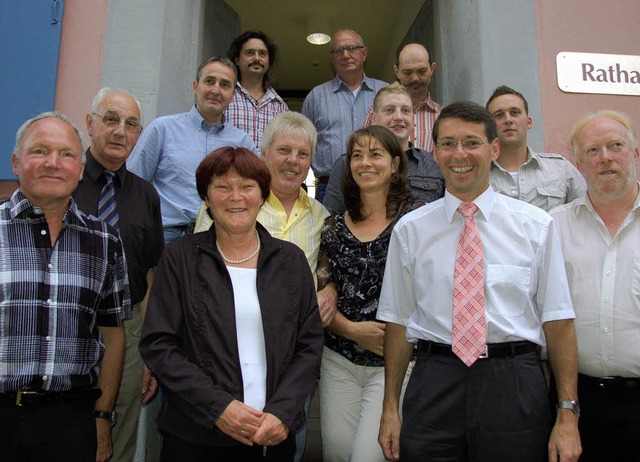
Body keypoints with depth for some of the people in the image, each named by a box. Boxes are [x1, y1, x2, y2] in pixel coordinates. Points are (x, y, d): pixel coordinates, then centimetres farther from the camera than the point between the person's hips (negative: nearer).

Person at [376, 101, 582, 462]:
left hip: (516, 385, 0)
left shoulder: (536, 225, 2)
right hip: (434, 385, 1)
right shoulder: (409, 229, 3)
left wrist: (568, 416, -3)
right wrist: (390, 409, 4)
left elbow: (558, 320, 0)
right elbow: (398, 321, 4)